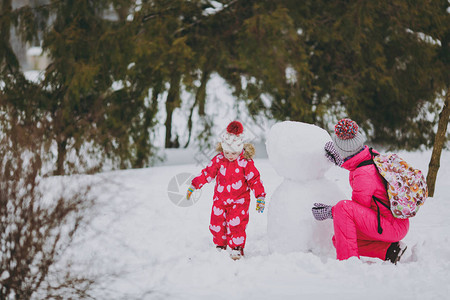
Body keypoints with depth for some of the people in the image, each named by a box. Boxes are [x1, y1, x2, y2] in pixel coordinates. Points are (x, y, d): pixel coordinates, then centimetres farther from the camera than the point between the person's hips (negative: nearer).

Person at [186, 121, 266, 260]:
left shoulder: (246, 163, -10)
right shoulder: (218, 160, -3)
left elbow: (254, 179, -5)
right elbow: (207, 173, 5)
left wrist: (260, 197, -7)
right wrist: (194, 185, 3)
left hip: (239, 201, -3)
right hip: (220, 199, 3)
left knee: (236, 224, -12)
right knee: (217, 224, 5)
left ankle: (236, 248, 2)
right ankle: (220, 246, 24)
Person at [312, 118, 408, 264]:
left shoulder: (363, 175, -25)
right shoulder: (371, 154, 1)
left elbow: (359, 207, -14)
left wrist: (329, 212, -7)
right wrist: (339, 160, 24)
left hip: (393, 228, -10)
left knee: (343, 207, -25)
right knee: (339, 240, 14)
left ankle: (348, 260, -23)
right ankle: (388, 250, 7)